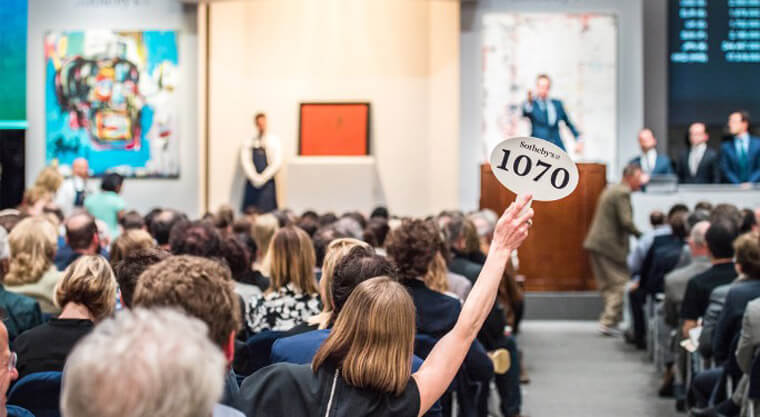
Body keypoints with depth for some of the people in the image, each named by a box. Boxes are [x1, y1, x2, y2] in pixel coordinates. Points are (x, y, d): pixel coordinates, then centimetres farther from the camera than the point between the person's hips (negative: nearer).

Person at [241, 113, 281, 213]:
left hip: (267, 183, -1)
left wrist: (263, 178, -10)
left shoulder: (274, 141, 4)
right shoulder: (248, 142, 8)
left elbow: (277, 163, -3)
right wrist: (255, 178, -13)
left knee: (267, 211, -8)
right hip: (252, 183, 1)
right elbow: (245, 161, -1)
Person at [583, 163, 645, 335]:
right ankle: (608, 322, -7)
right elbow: (626, 222, -20)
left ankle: (607, 320, 16)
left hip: (596, 243, 10)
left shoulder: (611, 190, 18)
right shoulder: (623, 193, -13)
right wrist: (641, 236, -7)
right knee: (620, 285, -5)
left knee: (608, 285, 14)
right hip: (610, 245, -10)